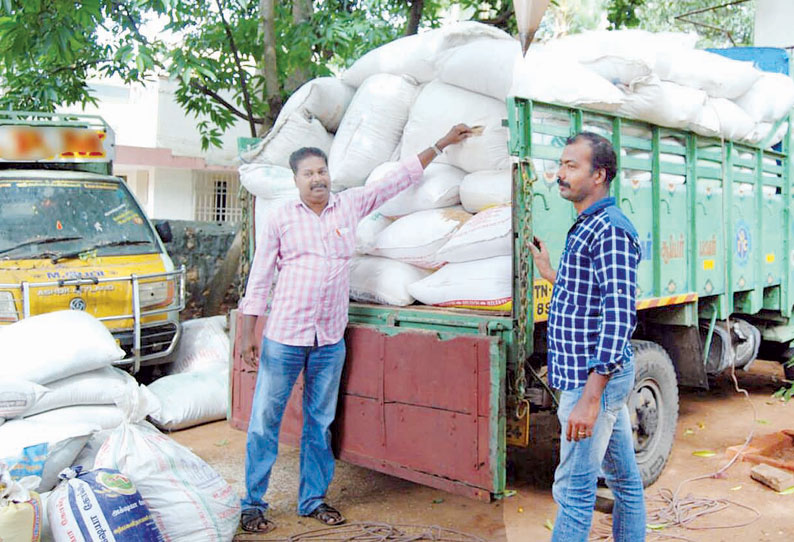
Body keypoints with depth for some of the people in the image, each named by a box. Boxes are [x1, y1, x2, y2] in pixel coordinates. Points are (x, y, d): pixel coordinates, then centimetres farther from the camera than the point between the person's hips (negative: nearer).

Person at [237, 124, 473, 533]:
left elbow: (400, 177, 15)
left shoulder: (351, 205, 7)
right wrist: (248, 334, -3)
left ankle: (312, 499, 26)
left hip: (330, 340, 3)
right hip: (283, 337, -2)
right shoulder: (279, 220, 0)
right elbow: (259, 280, 0)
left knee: (320, 423, 12)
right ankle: (253, 504, 16)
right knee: (264, 421, 2)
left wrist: (442, 143, 19)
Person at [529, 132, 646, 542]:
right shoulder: (587, 227, 15)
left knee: (574, 489, -3)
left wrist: (590, 396, -28)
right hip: (605, 374, 10)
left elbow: (620, 315, -25)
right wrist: (550, 274, 27)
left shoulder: (609, 229, -16)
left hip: (593, 378, -10)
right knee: (624, 478, 18)